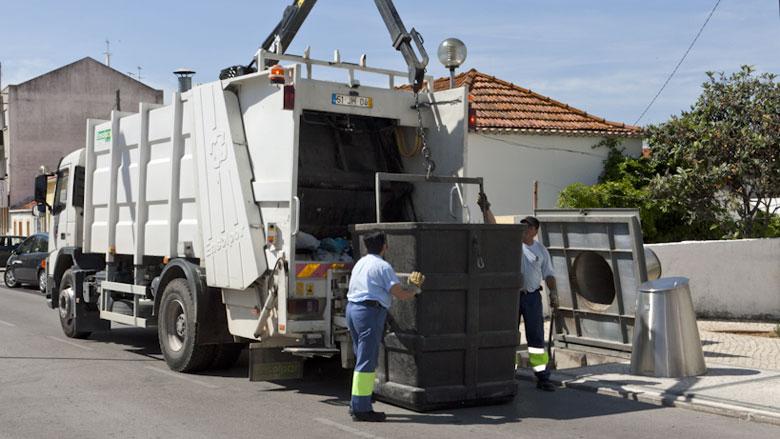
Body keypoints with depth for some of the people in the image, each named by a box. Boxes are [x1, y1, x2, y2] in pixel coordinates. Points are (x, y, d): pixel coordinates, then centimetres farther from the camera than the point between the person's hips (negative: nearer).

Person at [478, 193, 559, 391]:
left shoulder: (541, 250, 7)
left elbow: (548, 274, 8)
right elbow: (493, 226, -10)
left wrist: (553, 293, -6)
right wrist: (485, 209, -22)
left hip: (532, 296, 1)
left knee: (536, 336, 2)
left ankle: (542, 377, 6)